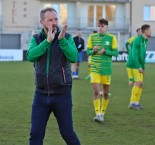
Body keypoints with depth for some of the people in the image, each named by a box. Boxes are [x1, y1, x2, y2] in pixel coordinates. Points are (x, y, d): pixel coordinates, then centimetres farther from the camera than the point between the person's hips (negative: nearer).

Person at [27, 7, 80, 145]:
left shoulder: (67, 38, -2)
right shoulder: (36, 39, 4)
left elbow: (74, 57, -18)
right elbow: (30, 56, -15)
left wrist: (62, 40, -29)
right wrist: (47, 41, -22)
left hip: (62, 94, -2)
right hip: (41, 94, 2)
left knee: (67, 133, 5)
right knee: (36, 134, 0)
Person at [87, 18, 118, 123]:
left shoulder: (112, 38, -1)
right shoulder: (92, 37, 3)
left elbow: (116, 53, -3)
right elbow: (88, 51, 7)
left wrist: (105, 51, -17)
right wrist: (93, 50, -15)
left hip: (107, 69, 0)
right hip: (95, 68, 0)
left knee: (106, 92, 8)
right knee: (96, 91, -13)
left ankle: (102, 113, 25)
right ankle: (98, 114, -10)